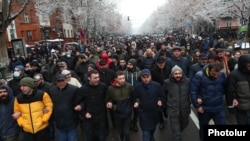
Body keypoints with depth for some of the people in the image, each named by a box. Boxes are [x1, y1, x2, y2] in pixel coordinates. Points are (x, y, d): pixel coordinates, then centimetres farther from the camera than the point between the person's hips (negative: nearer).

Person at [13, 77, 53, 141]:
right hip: (26, 130, 3)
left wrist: (43, 119, -7)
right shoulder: (18, 98, -2)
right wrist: (21, 123, 0)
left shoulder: (42, 95, -12)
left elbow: (49, 107, -3)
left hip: (42, 128, -2)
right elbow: (17, 111, 11)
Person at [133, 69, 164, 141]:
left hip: (154, 111, 3)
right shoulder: (137, 87, -12)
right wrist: (136, 102, -15)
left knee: (153, 128, 28)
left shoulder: (157, 85, -11)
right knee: (146, 132, -3)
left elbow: (162, 96, 3)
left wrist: (160, 101, -15)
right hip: (143, 112, -3)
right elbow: (135, 97, 3)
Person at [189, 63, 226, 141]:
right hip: (204, 108, -2)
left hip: (219, 108, 2)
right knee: (203, 128, 18)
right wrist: (197, 106, -13)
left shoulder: (222, 75, -8)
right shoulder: (199, 76, -19)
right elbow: (193, 92, -16)